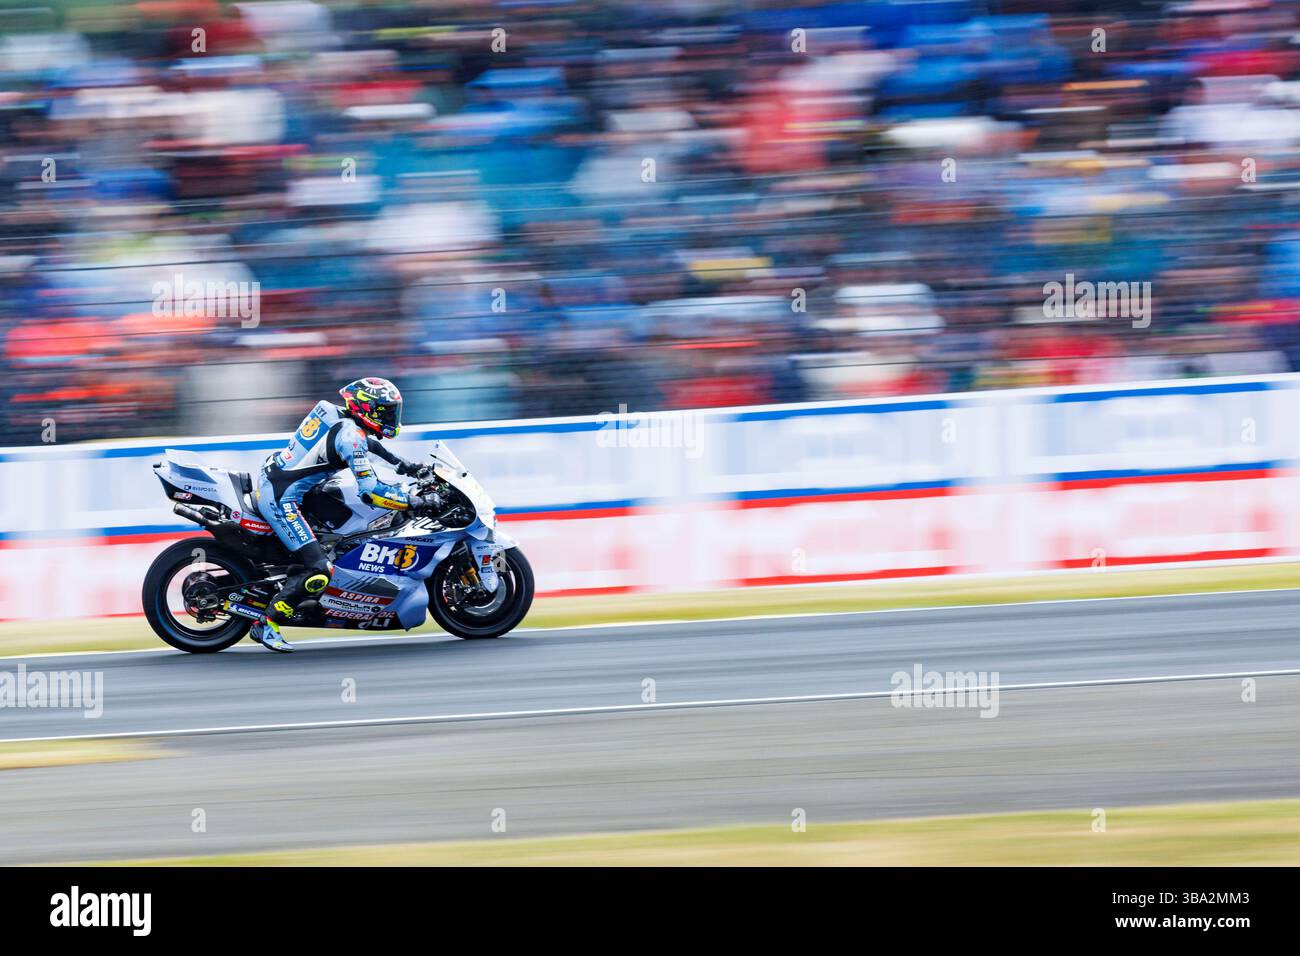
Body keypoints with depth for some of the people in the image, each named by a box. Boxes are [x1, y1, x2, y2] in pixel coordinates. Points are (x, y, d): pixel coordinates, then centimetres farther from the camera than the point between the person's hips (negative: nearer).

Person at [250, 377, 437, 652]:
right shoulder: (351, 436, -18)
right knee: (319, 571, -14)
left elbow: (367, 441, 28)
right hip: (281, 499, -10)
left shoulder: (338, 414, 8)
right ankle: (267, 625, -7)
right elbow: (370, 491, -22)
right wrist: (417, 502, -17)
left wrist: (407, 466, 25)